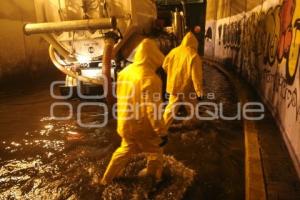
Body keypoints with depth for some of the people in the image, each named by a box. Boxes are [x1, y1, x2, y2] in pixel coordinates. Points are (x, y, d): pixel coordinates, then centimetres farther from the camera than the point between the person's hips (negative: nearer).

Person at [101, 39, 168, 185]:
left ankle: (108, 178, 39)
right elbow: (153, 110, -25)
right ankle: (154, 175, 41)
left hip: (125, 123, 7)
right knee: (155, 150, 21)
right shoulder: (150, 78, -25)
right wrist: (162, 133, -16)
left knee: (125, 149, 28)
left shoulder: (124, 72, -1)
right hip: (143, 127, -6)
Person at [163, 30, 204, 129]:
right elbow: (196, 75, -20)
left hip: (174, 85, 4)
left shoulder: (174, 51, -1)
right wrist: (199, 89, -10)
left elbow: (165, 65, 9)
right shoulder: (193, 55, -17)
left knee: (171, 107, 13)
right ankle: (192, 119, 42)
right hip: (187, 87, -4)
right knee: (191, 106, 21)